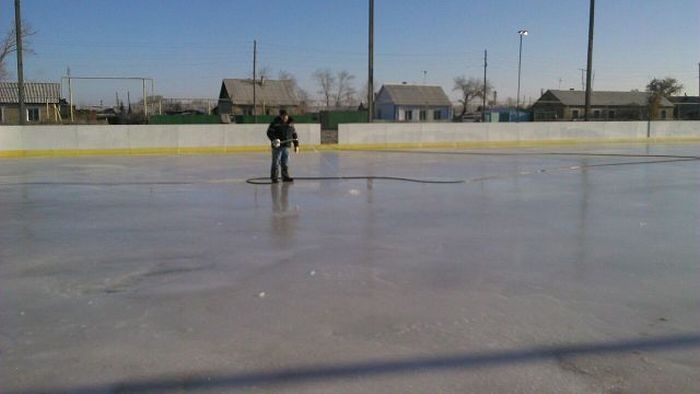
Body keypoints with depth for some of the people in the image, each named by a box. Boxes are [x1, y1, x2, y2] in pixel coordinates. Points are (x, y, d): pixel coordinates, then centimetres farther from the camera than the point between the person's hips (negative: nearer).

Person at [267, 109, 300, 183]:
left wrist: (296, 145, 13)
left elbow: (294, 135, 16)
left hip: (286, 146, 5)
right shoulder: (275, 123, -6)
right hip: (277, 146, -5)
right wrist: (274, 139, -25)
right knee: (276, 162, -4)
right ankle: (274, 178, 2)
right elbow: (269, 132, -10)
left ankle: (285, 177, 21)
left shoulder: (290, 123, 10)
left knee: (285, 163, 11)